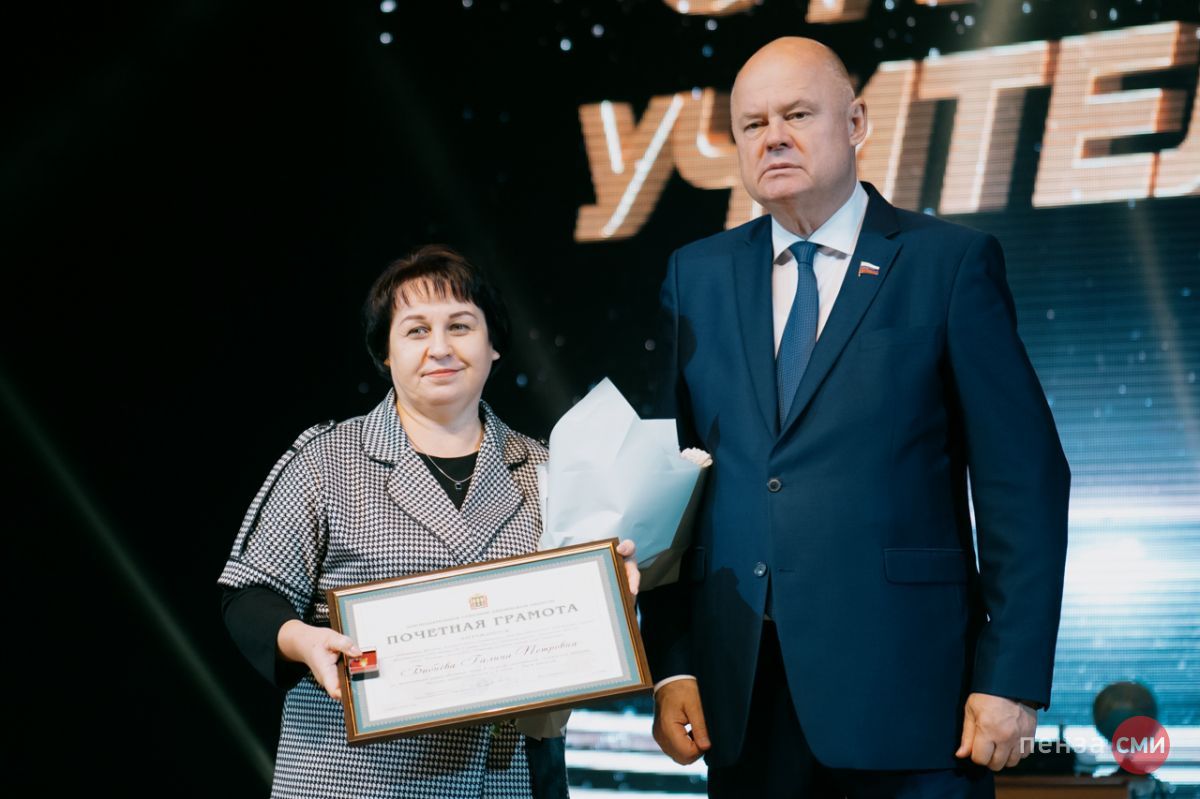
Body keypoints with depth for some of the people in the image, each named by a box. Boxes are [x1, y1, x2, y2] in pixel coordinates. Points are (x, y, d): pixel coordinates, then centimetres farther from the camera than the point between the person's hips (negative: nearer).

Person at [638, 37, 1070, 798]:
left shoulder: (950, 263, 0)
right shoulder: (699, 275, 11)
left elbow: (1024, 480, -4)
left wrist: (1014, 678, -9)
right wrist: (670, 664, 1)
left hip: (902, 687, -3)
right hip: (744, 700, 4)